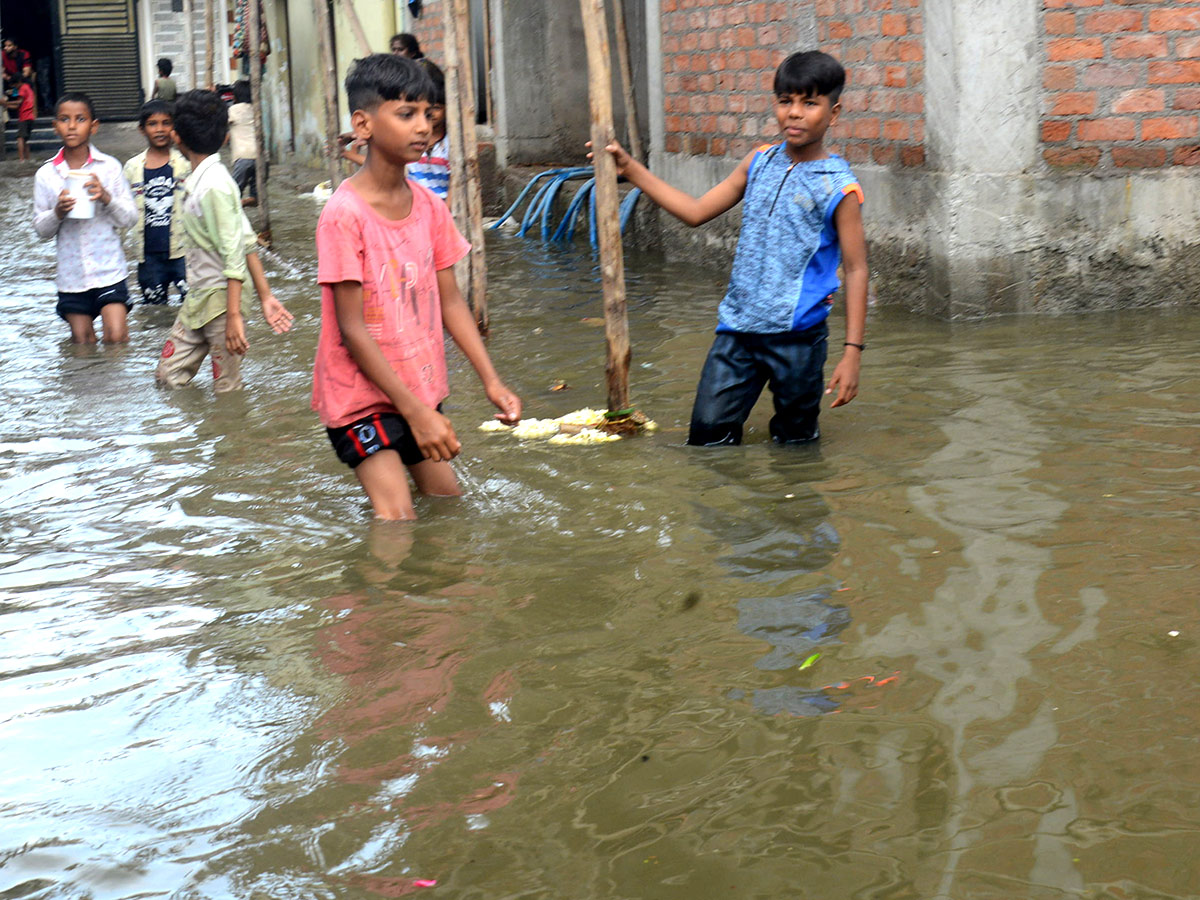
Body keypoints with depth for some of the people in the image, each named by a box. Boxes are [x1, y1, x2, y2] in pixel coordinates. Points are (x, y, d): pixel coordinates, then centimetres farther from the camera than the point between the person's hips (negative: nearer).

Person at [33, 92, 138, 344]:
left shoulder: (109, 167, -3)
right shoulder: (46, 175, 0)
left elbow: (129, 218, -2)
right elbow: (41, 230, 4)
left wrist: (106, 197, -19)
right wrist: (58, 212, -16)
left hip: (108, 270, -1)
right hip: (71, 274, 2)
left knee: (115, 338, -11)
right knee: (83, 344, 10)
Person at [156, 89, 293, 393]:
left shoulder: (214, 185, -18)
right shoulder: (199, 180, 9)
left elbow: (234, 254, -22)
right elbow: (248, 242, 10)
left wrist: (233, 315, -24)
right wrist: (265, 295, 10)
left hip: (221, 299, -9)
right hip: (197, 299, 9)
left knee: (228, 390, -3)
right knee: (169, 376, 11)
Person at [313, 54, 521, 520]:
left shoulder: (429, 206, 0)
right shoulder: (344, 214, -20)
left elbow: (450, 300, 6)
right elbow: (351, 329, -20)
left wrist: (492, 381, -3)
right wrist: (416, 411, -22)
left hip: (419, 388, 7)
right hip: (362, 393, -7)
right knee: (397, 518, -16)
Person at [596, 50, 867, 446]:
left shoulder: (839, 187, -7)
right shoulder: (759, 162, 9)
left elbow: (856, 269, -6)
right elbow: (696, 212, 15)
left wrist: (852, 352, -12)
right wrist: (631, 169, 11)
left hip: (797, 335, -4)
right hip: (738, 326, 4)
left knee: (794, 443, 9)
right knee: (707, 433, 2)